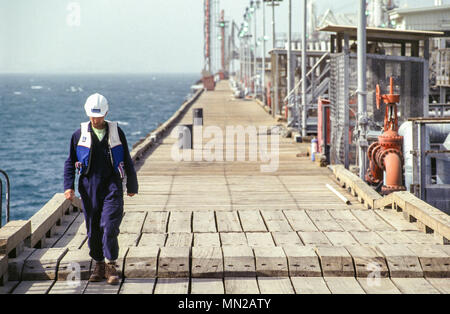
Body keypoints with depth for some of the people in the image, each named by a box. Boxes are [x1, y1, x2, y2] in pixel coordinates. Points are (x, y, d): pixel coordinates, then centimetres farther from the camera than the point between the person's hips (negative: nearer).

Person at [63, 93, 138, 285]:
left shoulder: (116, 132, 5)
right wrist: (69, 187, -1)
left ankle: (111, 266, -5)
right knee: (93, 228, 4)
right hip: (89, 186, 1)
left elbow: (127, 160, 13)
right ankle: (99, 264, 17)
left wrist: (132, 186, 17)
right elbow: (70, 162, 9)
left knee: (109, 226, -12)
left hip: (112, 185, -1)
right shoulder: (80, 134, 4)